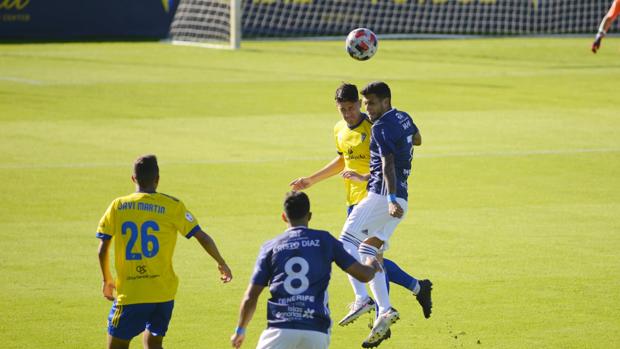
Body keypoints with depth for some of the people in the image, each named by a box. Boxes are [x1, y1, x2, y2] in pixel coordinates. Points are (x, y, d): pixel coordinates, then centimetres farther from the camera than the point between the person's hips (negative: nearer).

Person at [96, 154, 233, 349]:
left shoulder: (118, 206, 2)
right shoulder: (171, 206, -1)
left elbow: (103, 249, 3)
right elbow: (202, 238, -1)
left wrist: (107, 280, 19)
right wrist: (222, 264, 15)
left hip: (129, 294, -2)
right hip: (164, 293, 2)